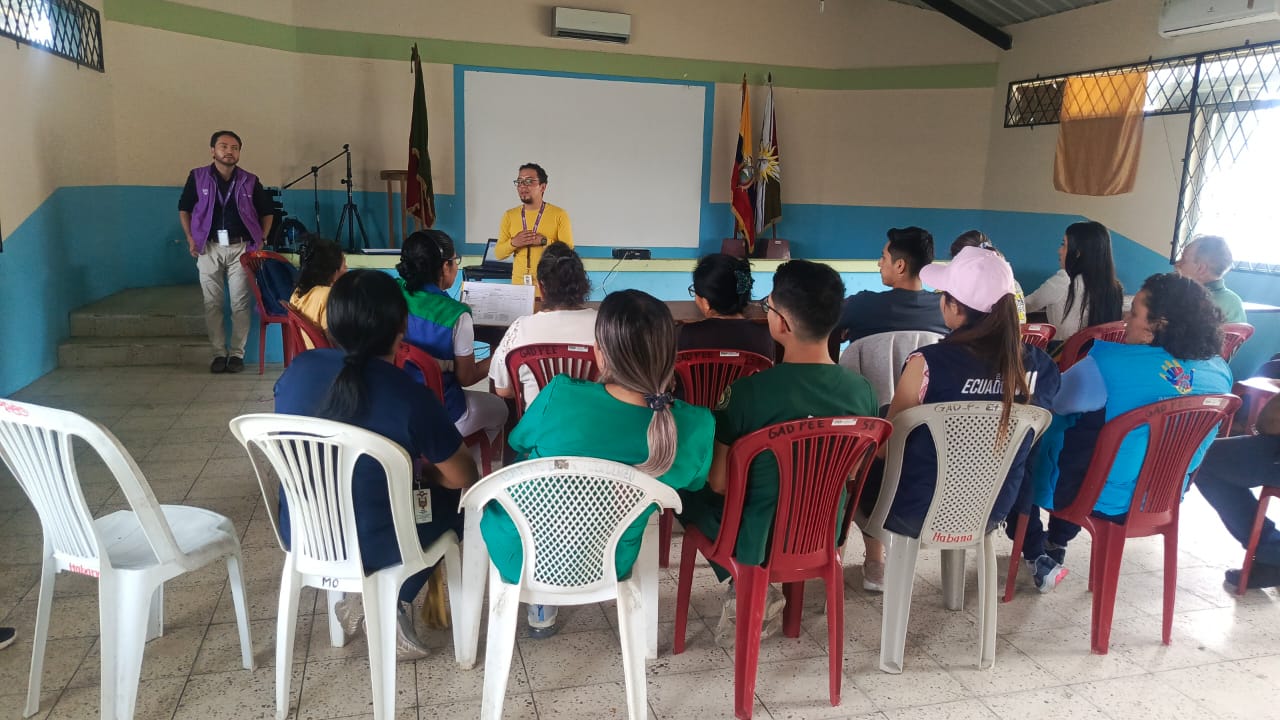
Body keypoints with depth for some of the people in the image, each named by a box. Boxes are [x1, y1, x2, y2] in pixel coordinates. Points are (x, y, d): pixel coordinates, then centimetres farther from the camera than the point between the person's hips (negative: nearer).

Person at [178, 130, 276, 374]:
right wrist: (190, 238, 2)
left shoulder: (250, 181, 4)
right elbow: (184, 208, 12)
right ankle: (219, 354, 11)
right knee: (212, 303, 2)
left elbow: (266, 212, 14)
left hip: (240, 247, 0)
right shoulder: (198, 177, 3)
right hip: (209, 248, 0)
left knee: (240, 303, -2)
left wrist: (261, 240, 3)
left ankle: (237, 354, 7)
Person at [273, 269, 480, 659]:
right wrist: (424, 478, 11)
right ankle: (392, 607, 17)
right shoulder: (410, 395, -23)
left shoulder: (298, 369, -7)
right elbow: (463, 477, -11)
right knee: (455, 497, 20)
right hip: (371, 547, -5)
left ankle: (359, 596, 23)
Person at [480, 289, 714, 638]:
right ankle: (542, 608, 36)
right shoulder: (696, 426, -24)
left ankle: (539, 600, 33)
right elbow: (692, 484, -1)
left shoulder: (560, 395, -29)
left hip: (521, 560, -2)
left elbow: (519, 443, -6)